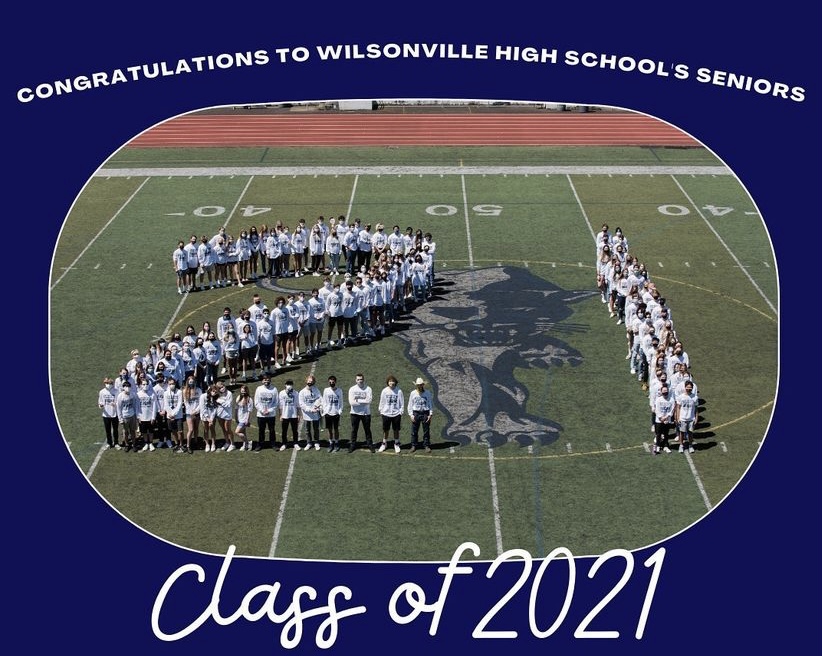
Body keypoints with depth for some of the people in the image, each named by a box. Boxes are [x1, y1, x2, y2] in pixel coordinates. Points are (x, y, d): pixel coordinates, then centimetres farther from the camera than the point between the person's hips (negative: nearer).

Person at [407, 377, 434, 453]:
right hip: (416, 413, 1)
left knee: (426, 431, 4)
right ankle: (413, 446, 17)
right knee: (414, 431, 6)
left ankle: (427, 446, 13)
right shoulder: (413, 393, 2)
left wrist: (430, 414, -3)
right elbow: (410, 404, 6)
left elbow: (431, 404, 4)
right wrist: (411, 415, -1)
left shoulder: (427, 393, 0)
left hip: (425, 413, -1)